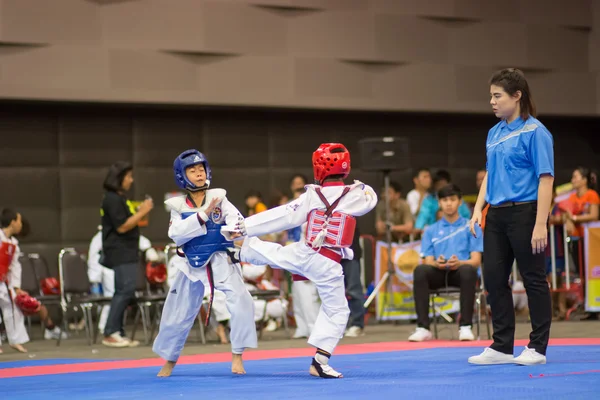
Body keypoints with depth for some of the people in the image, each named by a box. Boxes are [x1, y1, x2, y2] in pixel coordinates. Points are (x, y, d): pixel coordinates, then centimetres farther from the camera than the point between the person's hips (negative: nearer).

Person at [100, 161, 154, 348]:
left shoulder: (119, 198, 17)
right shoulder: (112, 199, -13)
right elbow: (122, 226, -18)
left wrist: (141, 212, 9)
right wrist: (142, 212, -14)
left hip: (126, 253, 10)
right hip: (120, 253, -10)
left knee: (125, 293, 9)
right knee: (125, 291, -14)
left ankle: (117, 333, 11)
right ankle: (110, 334, -12)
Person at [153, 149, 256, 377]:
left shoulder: (218, 198, -3)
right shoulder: (178, 206, 0)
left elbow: (235, 219, -20)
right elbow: (176, 235, -14)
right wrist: (203, 215, -24)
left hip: (221, 262, -2)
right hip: (193, 265, 2)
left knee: (240, 302, -22)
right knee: (178, 314, 11)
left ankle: (237, 356, -7)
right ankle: (169, 360, 34)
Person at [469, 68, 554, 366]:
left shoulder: (534, 131, -10)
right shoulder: (494, 133, 11)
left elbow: (546, 178, -13)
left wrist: (541, 224, -18)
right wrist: (478, 208, 8)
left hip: (524, 213, -7)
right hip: (497, 215, 7)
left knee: (533, 279, 2)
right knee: (494, 278, 7)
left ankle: (537, 348, 11)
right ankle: (502, 347, 17)